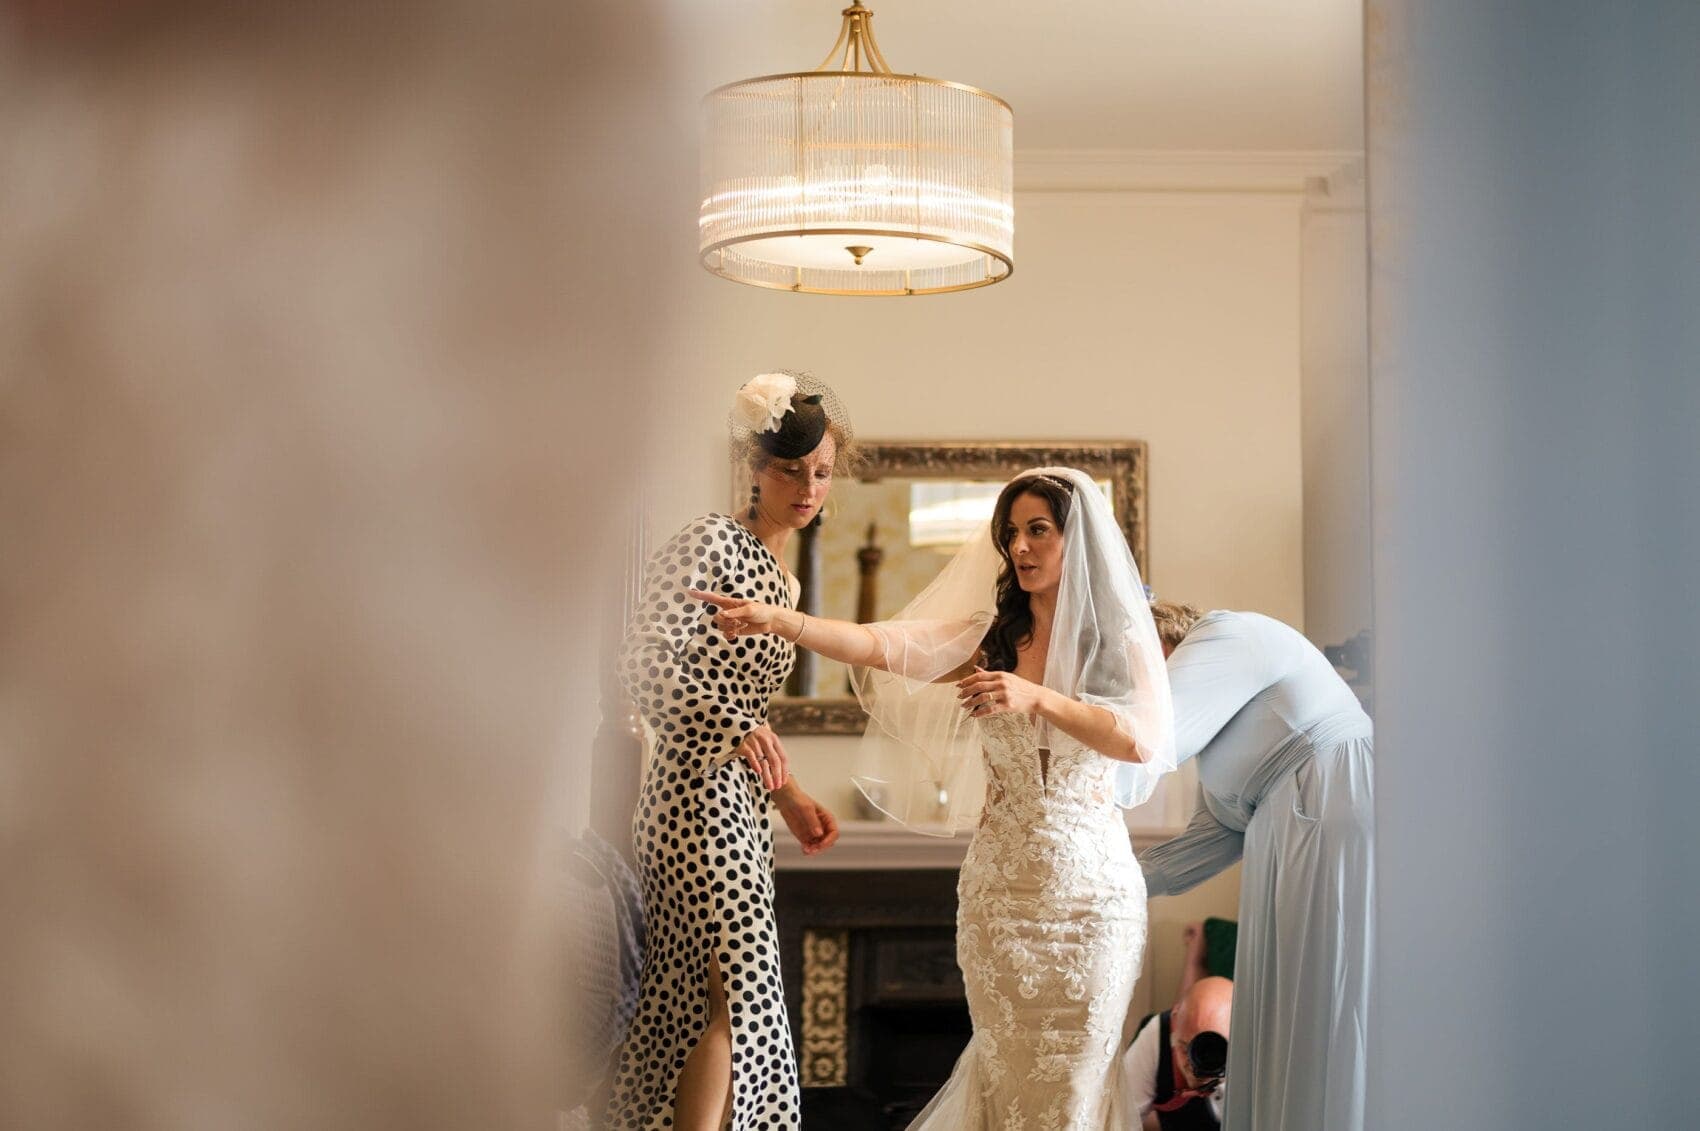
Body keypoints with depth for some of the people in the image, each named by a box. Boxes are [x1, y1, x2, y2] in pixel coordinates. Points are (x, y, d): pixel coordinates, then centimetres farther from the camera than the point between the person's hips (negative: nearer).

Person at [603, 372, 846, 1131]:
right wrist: (735, 731, -31)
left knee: (690, 1003, 9)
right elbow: (644, 663, -20)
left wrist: (787, 796, 20)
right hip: (698, 799, -9)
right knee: (737, 997, -11)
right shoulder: (711, 543, -9)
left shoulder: (780, 580, 19)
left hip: (736, 806, 9)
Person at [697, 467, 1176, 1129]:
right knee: (1009, 1078, 7)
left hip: (1088, 893, -2)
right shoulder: (988, 637, 5)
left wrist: (1037, 698, -25)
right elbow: (879, 646, -8)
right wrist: (780, 621, -23)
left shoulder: (1120, 643, 0)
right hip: (998, 891, 2)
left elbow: (1145, 742, -16)